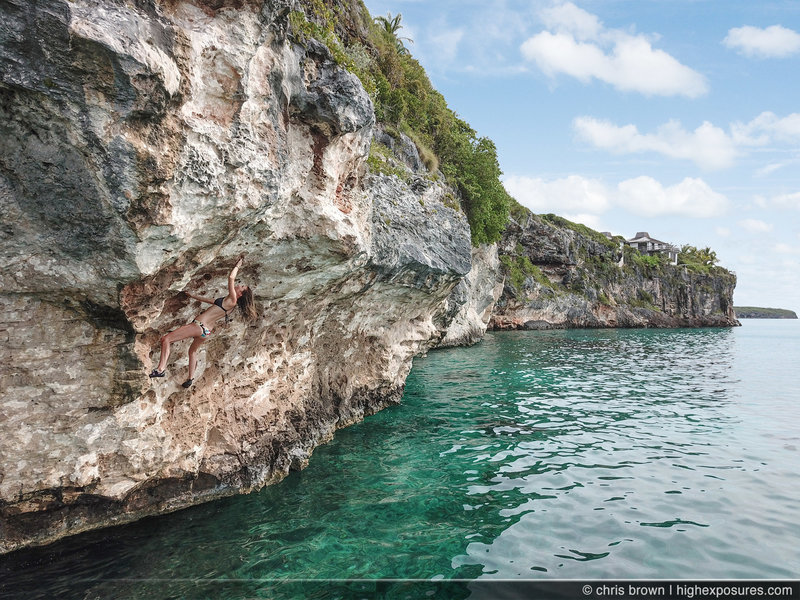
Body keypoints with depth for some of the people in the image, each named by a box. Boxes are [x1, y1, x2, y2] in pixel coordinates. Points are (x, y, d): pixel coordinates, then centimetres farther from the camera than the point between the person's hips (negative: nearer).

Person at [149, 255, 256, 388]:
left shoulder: (232, 300, -16)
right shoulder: (227, 301, 13)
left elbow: (231, 277, -22)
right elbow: (210, 300, 29)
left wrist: (237, 265, -6)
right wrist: (193, 296, 38)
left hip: (200, 326, -10)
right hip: (206, 330, 10)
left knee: (166, 339, -11)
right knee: (193, 351, 31)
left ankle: (161, 369, -16)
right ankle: (191, 379, 40)